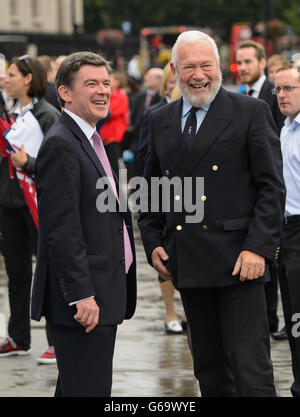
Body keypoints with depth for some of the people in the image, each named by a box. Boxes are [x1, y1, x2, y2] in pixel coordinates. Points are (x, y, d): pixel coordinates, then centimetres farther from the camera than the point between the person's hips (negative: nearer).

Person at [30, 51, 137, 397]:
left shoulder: (91, 139, 17)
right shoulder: (60, 144, -15)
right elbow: (62, 230, -20)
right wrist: (82, 296, -23)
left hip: (101, 294, 10)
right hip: (83, 298, -10)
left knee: (74, 388, 15)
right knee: (89, 390, -9)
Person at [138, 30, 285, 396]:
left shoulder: (251, 113, -2)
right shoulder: (160, 121, 13)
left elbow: (272, 187, -6)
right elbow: (149, 189, 21)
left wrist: (258, 248, -15)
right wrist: (153, 243, 7)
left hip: (238, 263, -5)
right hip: (188, 265, 5)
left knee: (251, 369, -9)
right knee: (209, 369, 12)